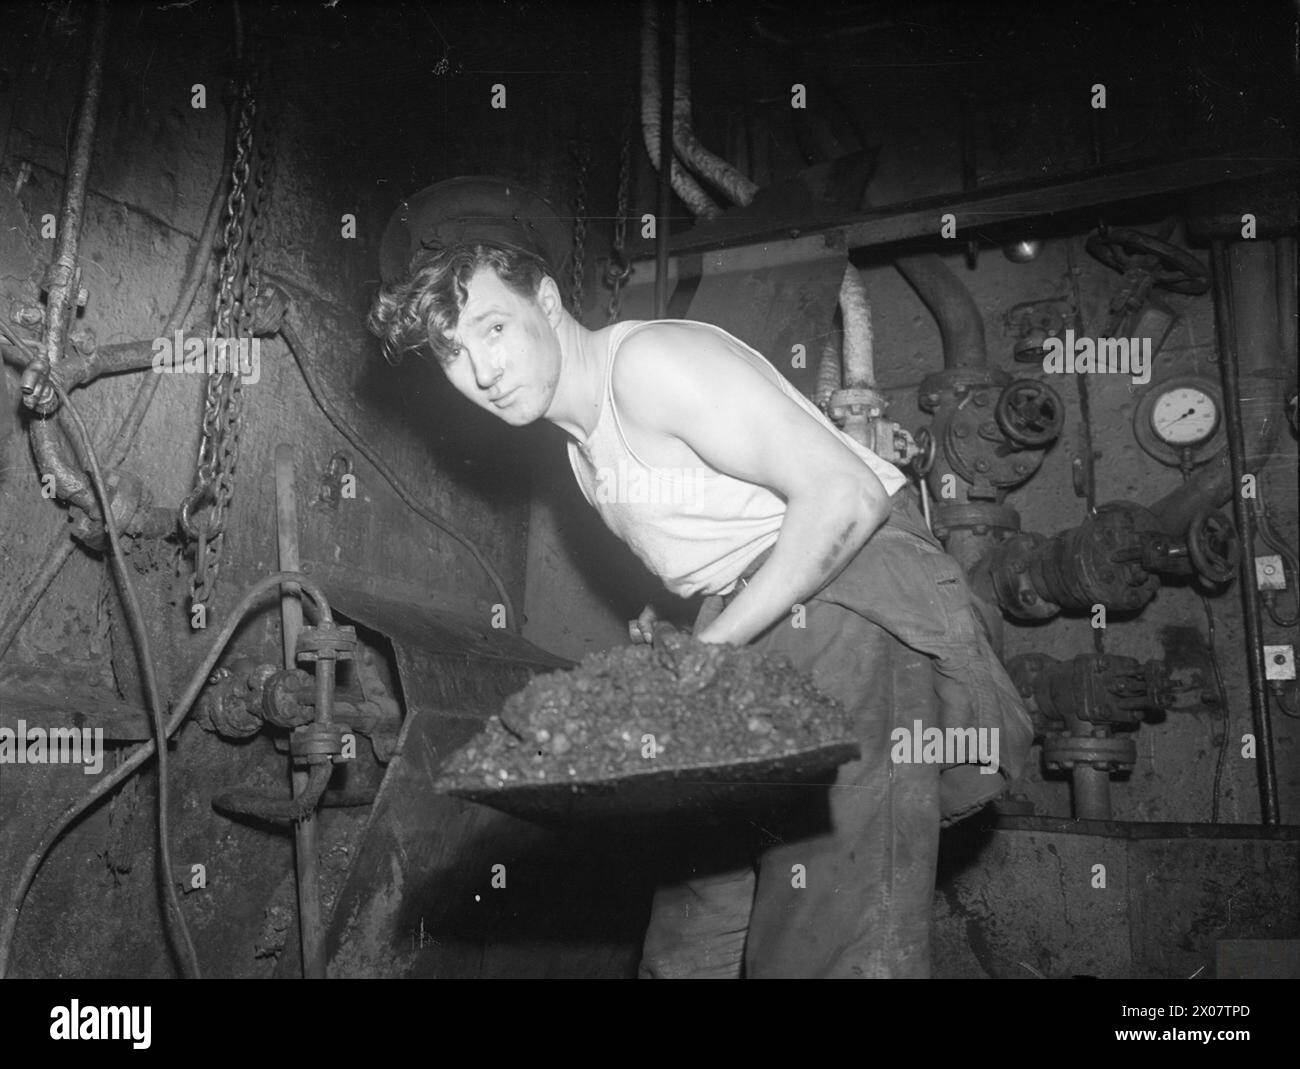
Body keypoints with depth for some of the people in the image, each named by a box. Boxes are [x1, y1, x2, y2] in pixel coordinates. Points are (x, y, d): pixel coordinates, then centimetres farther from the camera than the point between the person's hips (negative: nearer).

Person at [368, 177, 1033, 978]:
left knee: (833, 938, -13)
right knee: (690, 934, 8)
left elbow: (844, 494, -20)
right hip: (760, 632, 9)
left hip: (854, 597, -9)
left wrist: (706, 650, -17)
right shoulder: (583, 448, 17)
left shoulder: (650, 359, -11)